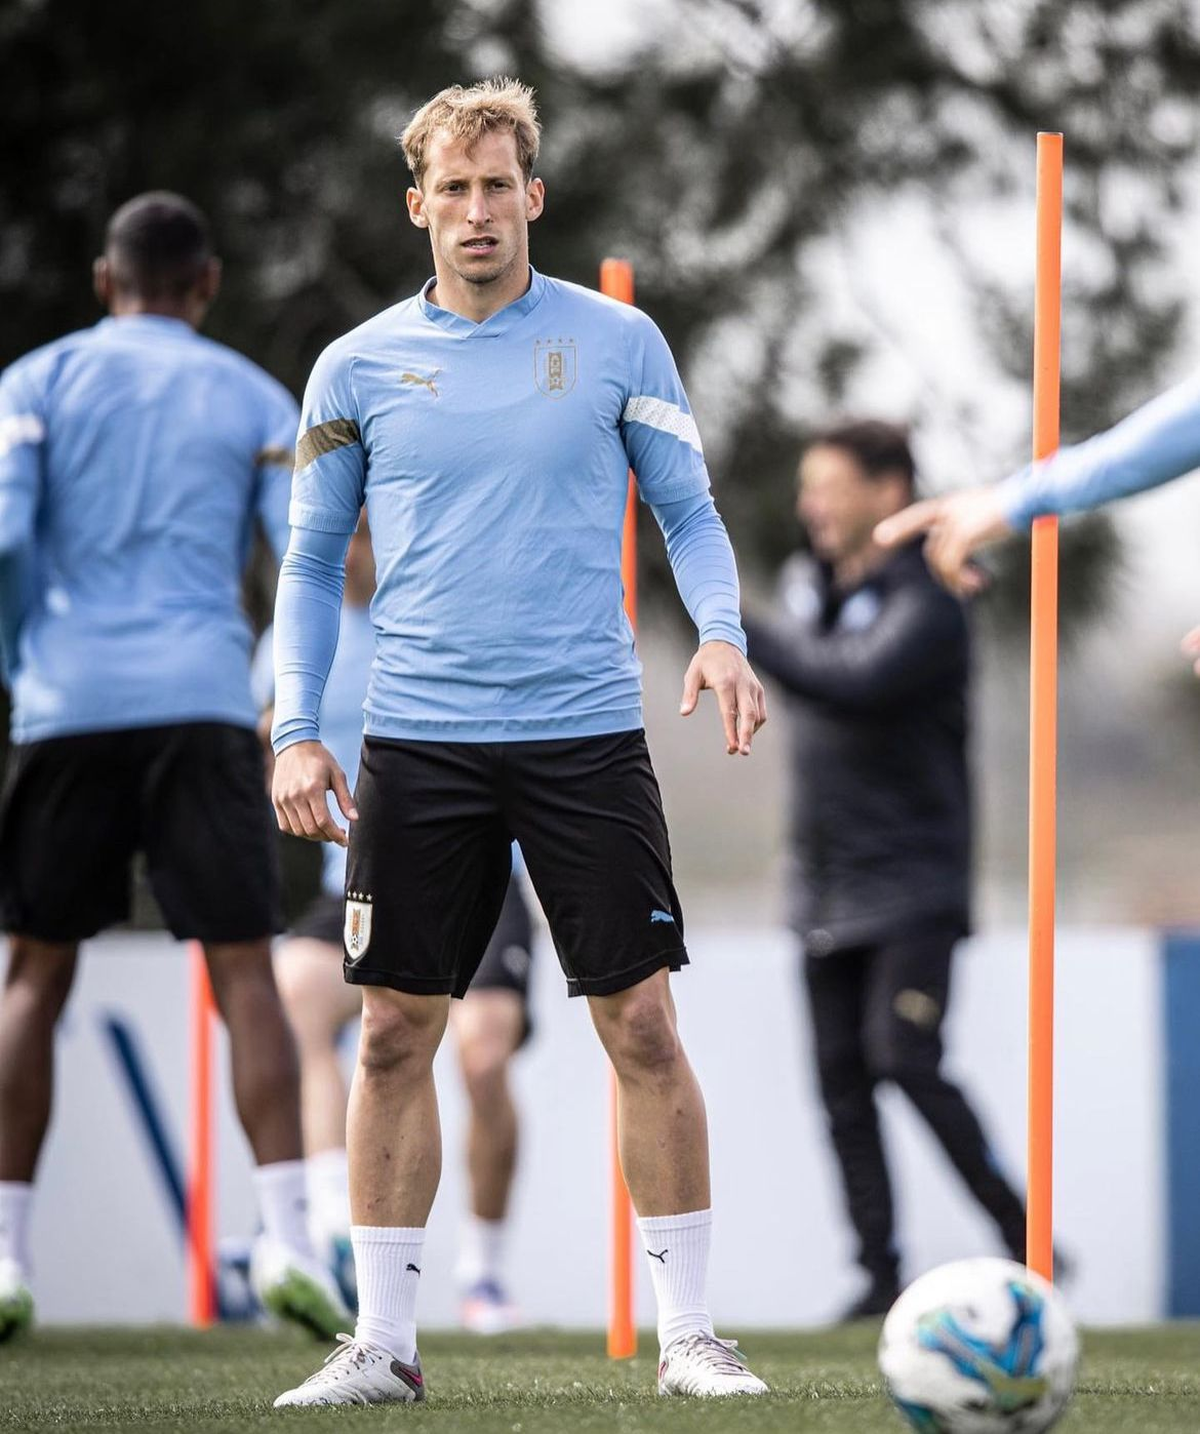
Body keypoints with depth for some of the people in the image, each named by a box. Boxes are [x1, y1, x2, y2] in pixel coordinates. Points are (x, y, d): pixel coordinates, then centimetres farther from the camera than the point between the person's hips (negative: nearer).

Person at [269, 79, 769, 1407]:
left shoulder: (616, 341, 3)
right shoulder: (357, 367, 6)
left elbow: (689, 511, 9)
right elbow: (311, 563, 11)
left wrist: (721, 633, -11)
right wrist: (296, 729, 1)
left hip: (586, 736, -1)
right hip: (417, 743, 1)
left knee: (641, 1024, -4)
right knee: (396, 1032, 1)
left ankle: (687, 1332, 5)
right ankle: (383, 1340, 9)